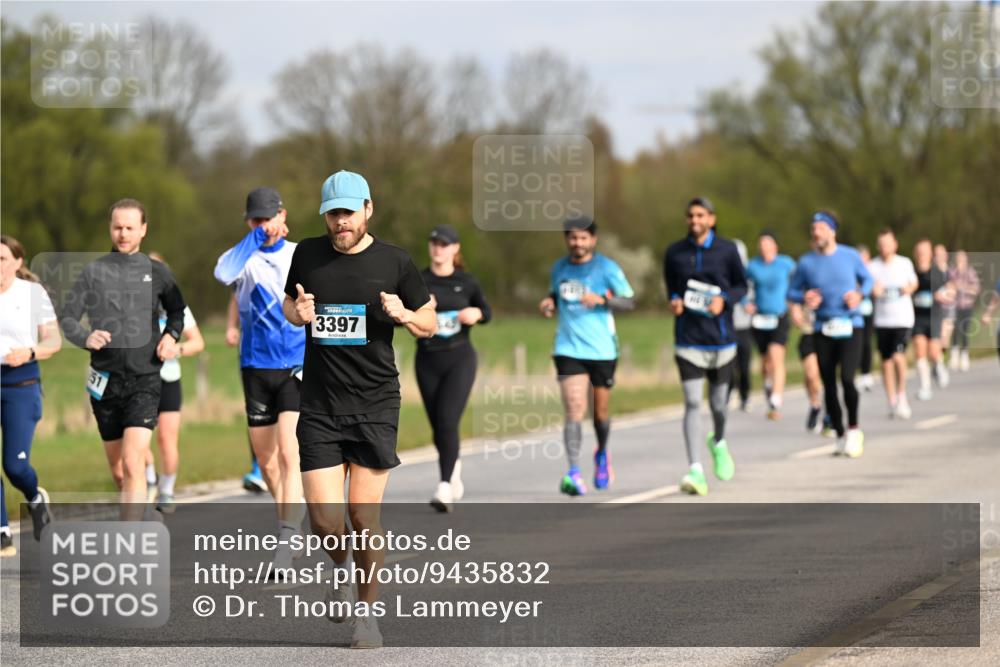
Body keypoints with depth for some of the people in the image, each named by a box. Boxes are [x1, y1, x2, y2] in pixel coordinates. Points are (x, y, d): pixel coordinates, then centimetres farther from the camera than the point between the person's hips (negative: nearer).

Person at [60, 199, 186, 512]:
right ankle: (134, 516, 37)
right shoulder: (94, 271, 3)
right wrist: (86, 337, -19)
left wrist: (170, 335, 0)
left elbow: (177, 310, 21)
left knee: (133, 464, -18)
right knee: (118, 471, 12)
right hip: (105, 380, 2)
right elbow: (67, 317, 2)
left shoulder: (157, 272, 5)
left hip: (145, 381, -2)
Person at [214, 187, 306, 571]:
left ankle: (285, 542, -21)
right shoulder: (244, 258, 0)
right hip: (257, 369, 2)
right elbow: (223, 274, -25)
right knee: (266, 460, 10)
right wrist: (257, 237, -23)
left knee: (289, 455, -17)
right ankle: (290, 523, 31)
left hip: (299, 368, -2)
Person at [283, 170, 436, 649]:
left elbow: (430, 324, 10)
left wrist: (404, 314, -12)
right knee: (324, 519, -6)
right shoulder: (308, 255, 6)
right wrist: (298, 313, -1)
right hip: (320, 406, 1)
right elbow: (289, 304, 23)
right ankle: (341, 568, 28)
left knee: (364, 516, -3)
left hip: (376, 405, -1)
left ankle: (367, 614, 14)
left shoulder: (394, 262, 1)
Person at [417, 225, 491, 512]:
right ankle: (454, 468, 37)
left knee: (447, 422, -16)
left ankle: (445, 488, -18)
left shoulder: (467, 282, 2)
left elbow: (485, 311, 15)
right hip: (428, 360, 2)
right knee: (438, 427, 9)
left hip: (459, 359, -2)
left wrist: (476, 314, -7)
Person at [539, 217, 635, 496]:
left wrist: (601, 299, -20)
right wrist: (548, 303, 1)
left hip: (602, 349, -1)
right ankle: (573, 473, -20)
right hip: (568, 350, 1)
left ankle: (602, 454, 42)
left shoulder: (607, 268, -3)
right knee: (574, 410, -14)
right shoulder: (559, 268, 8)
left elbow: (630, 301, -3)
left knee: (600, 410, 11)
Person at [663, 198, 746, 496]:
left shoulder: (727, 250, -1)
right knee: (692, 402, -12)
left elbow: (741, 286, 6)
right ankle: (696, 470, -17)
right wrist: (674, 301, -6)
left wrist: (724, 300, -14)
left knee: (718, 402, 12)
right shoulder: (675, 252, 3)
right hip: (688, 339, 0)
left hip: (720, 337, 0)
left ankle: (718, 442, 46)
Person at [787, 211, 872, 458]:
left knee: (847, 378, -19)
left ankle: (854, 427, 2)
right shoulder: (806, 262, 2)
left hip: (851, 326, -2)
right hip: (824, 329, 2)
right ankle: (840, 435, 19)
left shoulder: (850, 256, 1)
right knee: (829, 385, 4)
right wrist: (804, 297, -12)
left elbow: (867, 279, 14)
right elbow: (792, 290, 10)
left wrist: (859, 294, -7)